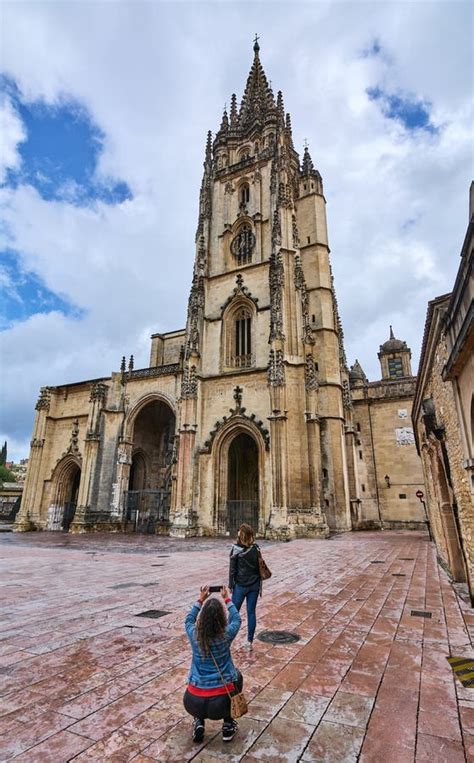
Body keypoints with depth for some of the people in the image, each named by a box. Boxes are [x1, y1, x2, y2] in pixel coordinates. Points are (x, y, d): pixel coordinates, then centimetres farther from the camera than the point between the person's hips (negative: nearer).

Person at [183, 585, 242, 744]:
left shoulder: (194, 635, -9)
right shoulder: (226, 635, -12)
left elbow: (188, 620, 15)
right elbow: (236, 619, 10)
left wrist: (200, 600, 22)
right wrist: (227, 599, 20)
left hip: (194, 703, 2)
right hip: (222, 702, -1)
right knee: (236, 676, 29)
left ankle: (199, 723, 20)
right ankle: (228, 725, 28)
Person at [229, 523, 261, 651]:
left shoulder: (236, 549, -15)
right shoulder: (256, 549, -3)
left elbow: (232, 569, -10)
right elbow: (259, 567, 3)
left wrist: (231, 585, 1)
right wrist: (259, 585, 12)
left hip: (240, 585, -3)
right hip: (254, 585, 3)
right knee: (251, 612, 11)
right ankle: (250, 642, 18)